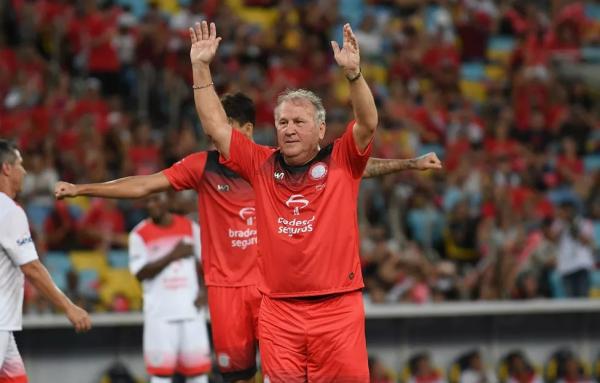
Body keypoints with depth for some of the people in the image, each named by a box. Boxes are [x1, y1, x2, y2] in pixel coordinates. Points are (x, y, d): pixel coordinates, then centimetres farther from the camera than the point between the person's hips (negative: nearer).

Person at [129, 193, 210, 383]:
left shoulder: (190, 228, 7)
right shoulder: (140, 235, -2)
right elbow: (140, 273, -11)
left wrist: (203, 292, 1)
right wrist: (172, 256, -17)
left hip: (191, 310, 3)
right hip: (160, 312, -3)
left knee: (198, 367, 3)